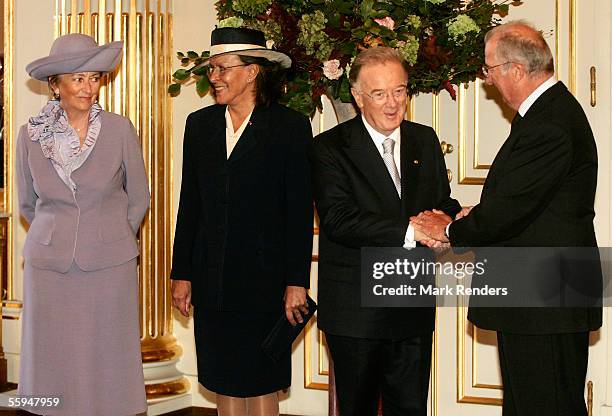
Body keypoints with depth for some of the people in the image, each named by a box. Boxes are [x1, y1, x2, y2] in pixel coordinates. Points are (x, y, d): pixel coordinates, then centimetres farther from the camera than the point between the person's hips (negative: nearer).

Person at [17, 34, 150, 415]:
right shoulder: (31, 135, 0)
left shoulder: (119, 130, -4)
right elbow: (28, 205, 13)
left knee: (108, 360, 4)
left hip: (110, 265, -1)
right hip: (49, 265, 1)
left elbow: (139, 199, 6)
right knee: (55, 361, 6)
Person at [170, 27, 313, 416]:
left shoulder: (290, 126, -5)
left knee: (261, 380, 4)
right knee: (224, 380, 11)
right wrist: (183, 274, 7)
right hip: (213, 279, 4)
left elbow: (301, 211, -6)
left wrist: (297, 282, -10)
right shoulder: (200, 124, 8)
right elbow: (190, 204, 10)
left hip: (263, 277, -4)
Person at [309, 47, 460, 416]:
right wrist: (409, 232, -30)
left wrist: (453, 218, -15)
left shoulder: (425, 140, 10)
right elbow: (339, 219, -20)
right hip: (355, 311, -4)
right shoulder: (331, 147, -8)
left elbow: (442, 202, 10)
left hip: (414, 307, 4)